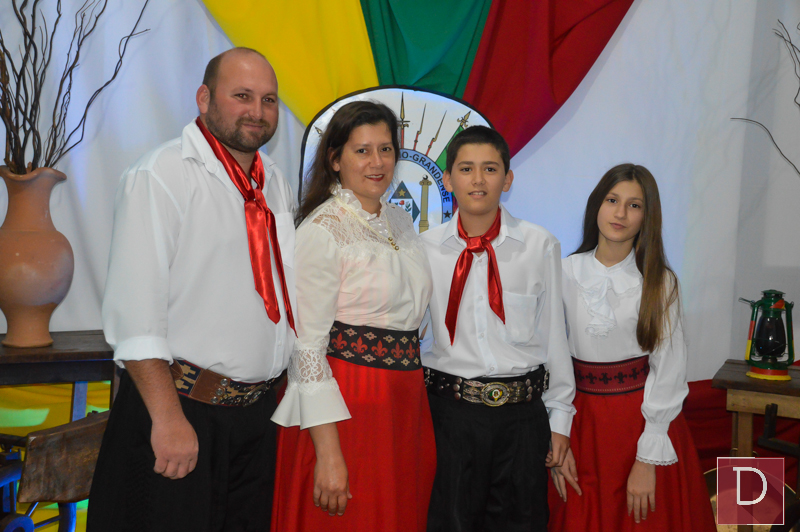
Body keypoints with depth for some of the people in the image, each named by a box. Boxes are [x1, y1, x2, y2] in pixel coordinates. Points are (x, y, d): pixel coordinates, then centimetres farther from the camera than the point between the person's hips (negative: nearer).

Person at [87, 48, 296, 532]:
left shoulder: (276, 183, 11)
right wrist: (168, 419, -22)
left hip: (258, 410, 7)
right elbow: (135, 311, -18)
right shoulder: (161, 176, -12)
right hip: (182, 407, -7)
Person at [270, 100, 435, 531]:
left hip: (406, 399, 7)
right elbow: (307, 345, -15)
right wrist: (328, 453, -19)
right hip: (345, 404, -7)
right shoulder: (321, 230, -12)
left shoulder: (400, 221, 11)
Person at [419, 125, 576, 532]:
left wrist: (560, 416, 5)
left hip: (522, 411, 0)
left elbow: (553, 333, 3)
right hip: (449, 410, 0)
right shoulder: (425, 248, 0)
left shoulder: (540, 246, -1)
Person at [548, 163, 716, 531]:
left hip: (644, 417, -1)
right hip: (583, 421, 1)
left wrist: (648, 459, -12)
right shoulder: (566, 273, -1)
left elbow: (668, 370, -7)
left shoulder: (659, 282, -5)